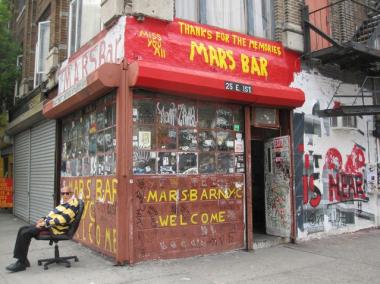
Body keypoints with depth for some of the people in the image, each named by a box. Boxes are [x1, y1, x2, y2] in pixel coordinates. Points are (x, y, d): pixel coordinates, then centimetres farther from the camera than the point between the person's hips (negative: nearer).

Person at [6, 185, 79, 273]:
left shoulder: (73, 203, -14)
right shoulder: (64, 202, 17)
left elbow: (63, 218, -23)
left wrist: (46, 223, -21)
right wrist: (44, 219, 7)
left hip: (56, 228, -10)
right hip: (49, 224, 10)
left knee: (25, 233, -17)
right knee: (22, 229, 4)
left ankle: (21, 263, -7)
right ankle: (22, 258, 3)